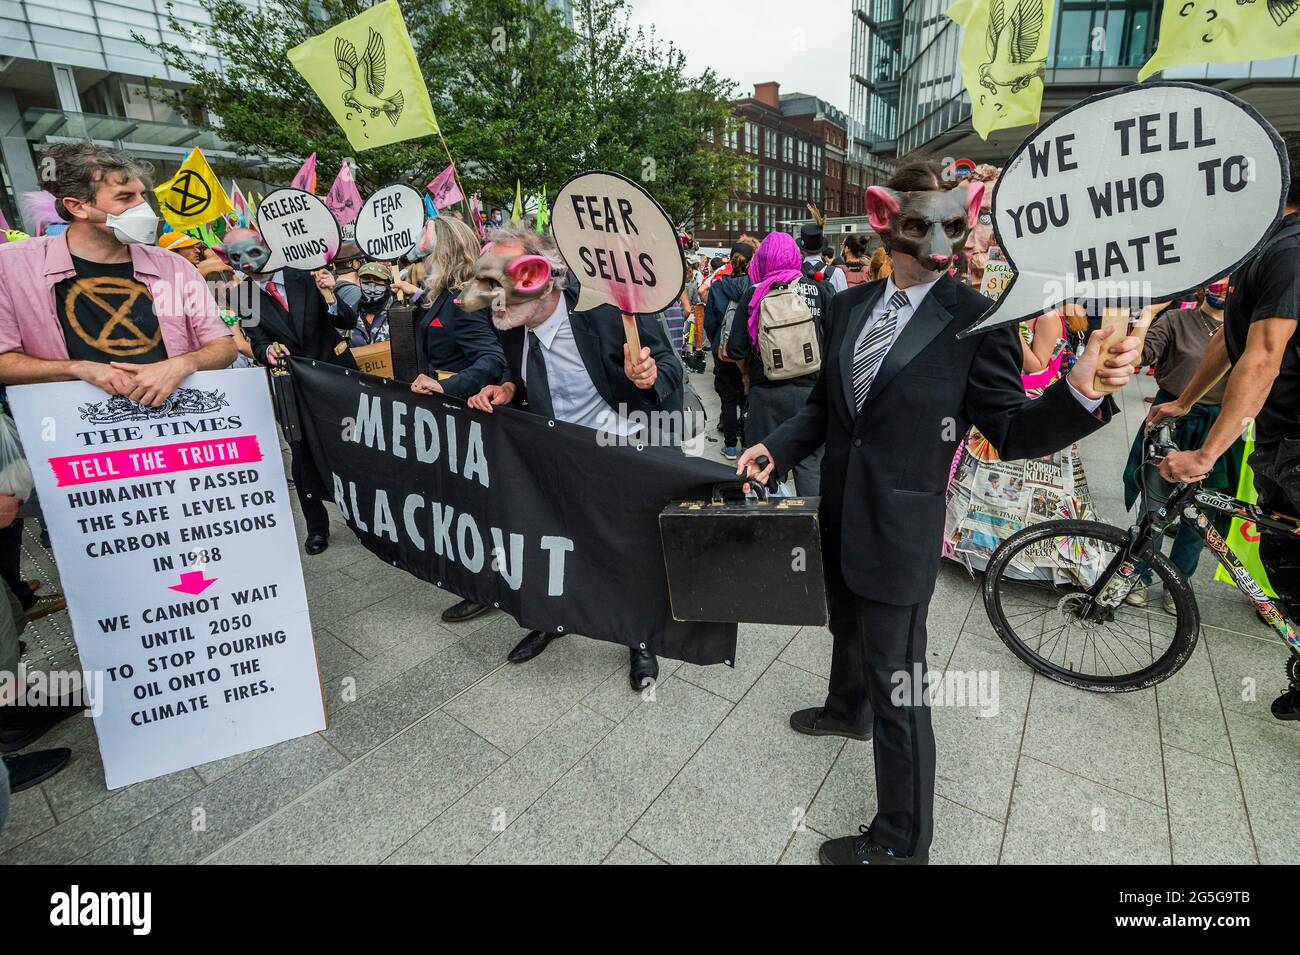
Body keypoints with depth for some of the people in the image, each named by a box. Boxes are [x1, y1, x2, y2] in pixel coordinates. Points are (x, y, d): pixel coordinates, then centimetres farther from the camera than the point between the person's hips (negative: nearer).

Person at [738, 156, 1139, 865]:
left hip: (900, 527, -6)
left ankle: (901, 840, 26)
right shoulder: (850, 305, 4)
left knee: (897, 680, 4)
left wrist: (1083, 389, -28)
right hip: (839, 513, 6)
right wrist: (776, 446, -2)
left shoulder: (978, 320, -12)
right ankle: (847, 710, 61)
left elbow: (1010, 433, -11)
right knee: (848, 629, 29)